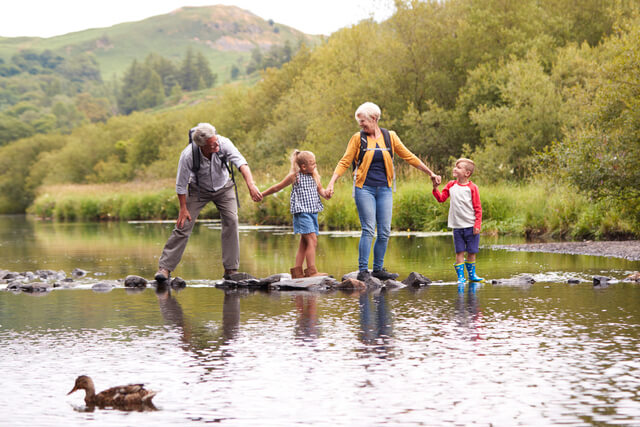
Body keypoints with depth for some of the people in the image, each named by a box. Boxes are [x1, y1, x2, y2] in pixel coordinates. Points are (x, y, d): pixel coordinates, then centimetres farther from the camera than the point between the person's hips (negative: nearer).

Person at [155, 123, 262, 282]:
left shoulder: (224, 143, -30)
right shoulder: (188, 155, -32)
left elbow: (241, 163, -40)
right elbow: (181, 184, -20)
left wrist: (251, 185, -54)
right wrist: (183, 208, -15)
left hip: (223, 188, 2)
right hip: (198, 189, -2)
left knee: (231, 221, -14)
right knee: (183, 225, -9)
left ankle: (231, 269, -7)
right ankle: (164, 267, -2)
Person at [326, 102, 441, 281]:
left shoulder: (390, 137, 6)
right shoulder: (358, 138, 1)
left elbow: (409, 157, 11)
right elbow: (345, 162, 2)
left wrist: (430, 173, 11)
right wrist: (331, 183, -8)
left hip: (384, 189, 3)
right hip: (364, 188, -3)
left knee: (384, 231, 2)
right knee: (368, 230, -10)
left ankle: (378, 269, 12)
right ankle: (362, 270, -5)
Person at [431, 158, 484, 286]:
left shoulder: (472, 187, -7)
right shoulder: (451, 185, 6)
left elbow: (478, 208, -5)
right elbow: (441, 198, 10)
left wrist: (477, 225, -9)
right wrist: (435, 188, -5)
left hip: (471, 226, -2)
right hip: (457, 226, 2)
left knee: (471, 252, 6)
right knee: (459, 252, 1)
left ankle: (472, 275, 20)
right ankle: (460, 277, 4)